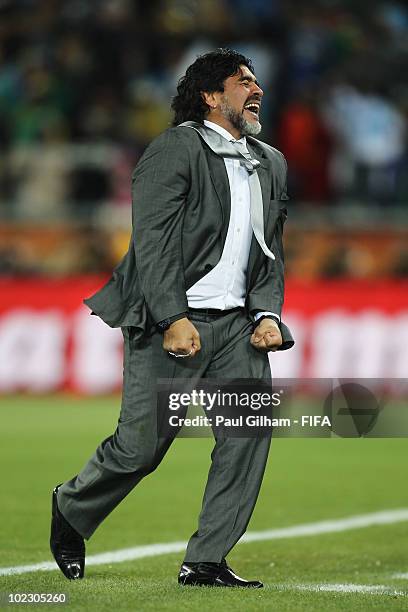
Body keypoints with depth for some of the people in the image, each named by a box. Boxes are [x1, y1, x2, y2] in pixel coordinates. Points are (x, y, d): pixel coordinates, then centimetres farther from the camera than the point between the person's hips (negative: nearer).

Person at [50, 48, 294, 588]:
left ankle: (205, 562, -4)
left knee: (251, 426, -11)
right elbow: (152, 242, -13)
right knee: (143, 442, -5)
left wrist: (267, 315, 2)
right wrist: (174, 319, -20)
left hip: (235, 321, 6)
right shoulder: (175, 149, -6)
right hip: (172, 320, -6)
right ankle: (71, 510, 25)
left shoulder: (271, 164, 16)